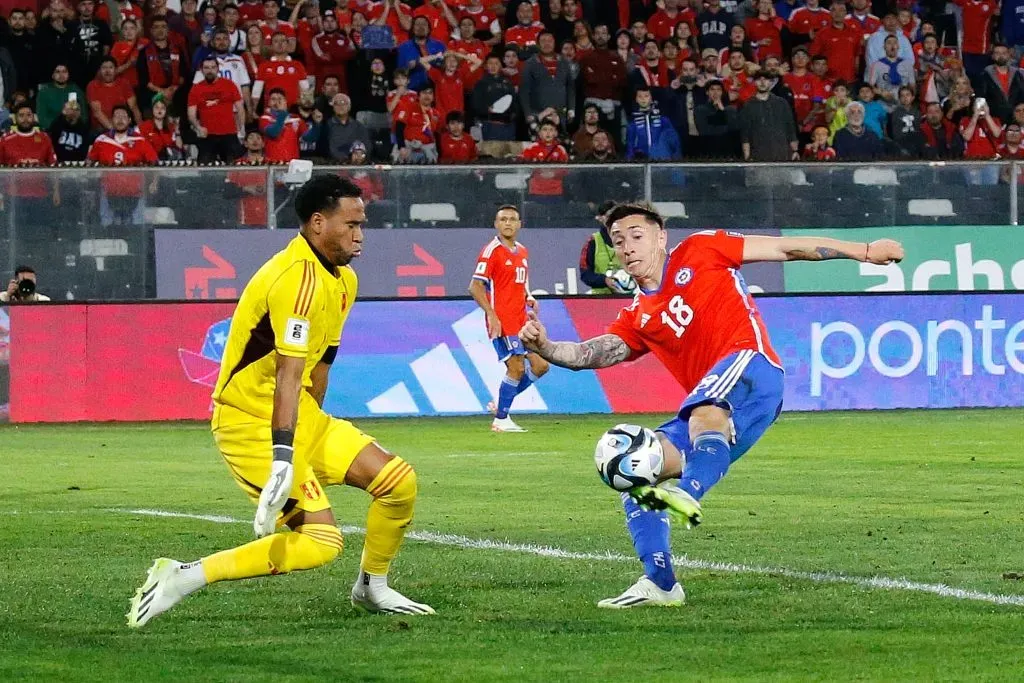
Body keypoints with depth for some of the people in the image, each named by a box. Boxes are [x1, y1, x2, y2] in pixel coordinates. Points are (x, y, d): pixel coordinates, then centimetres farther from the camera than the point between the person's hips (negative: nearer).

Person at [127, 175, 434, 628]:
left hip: (299, 416, 10)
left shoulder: (343, 280, 11)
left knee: (399, 481, 2)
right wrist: (283, 459, -37)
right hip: (249, 421, -10)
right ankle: (184, 577, -16)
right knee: (320, 542, -20)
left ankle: (372, 587, 22)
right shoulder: (298, 277, -21)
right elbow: (287, 372, -31)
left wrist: (311, 427, 25)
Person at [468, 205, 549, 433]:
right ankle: (501, 420, 1)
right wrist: (491, 315, -21)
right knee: (516, 367, -10)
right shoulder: (492, 251, -9)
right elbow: (475, 286, -14)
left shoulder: (522, 252, 14)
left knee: (540, 365, 6)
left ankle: (500, 404, 16)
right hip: (502, 321, -8)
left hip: (520, 320, 8)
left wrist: (529, 299, 6)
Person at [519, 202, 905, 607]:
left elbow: (787, 249, 9)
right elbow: (598, 353, 8)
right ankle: (660, 583, -4)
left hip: (749, 365, -7)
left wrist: (863, 252, 5)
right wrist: (546, 349, -12)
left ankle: (688, 493, -65)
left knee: (706, 413, -38)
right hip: (704, 411, 7)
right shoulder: (637, 318, 23)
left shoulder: (699, 252, 11)